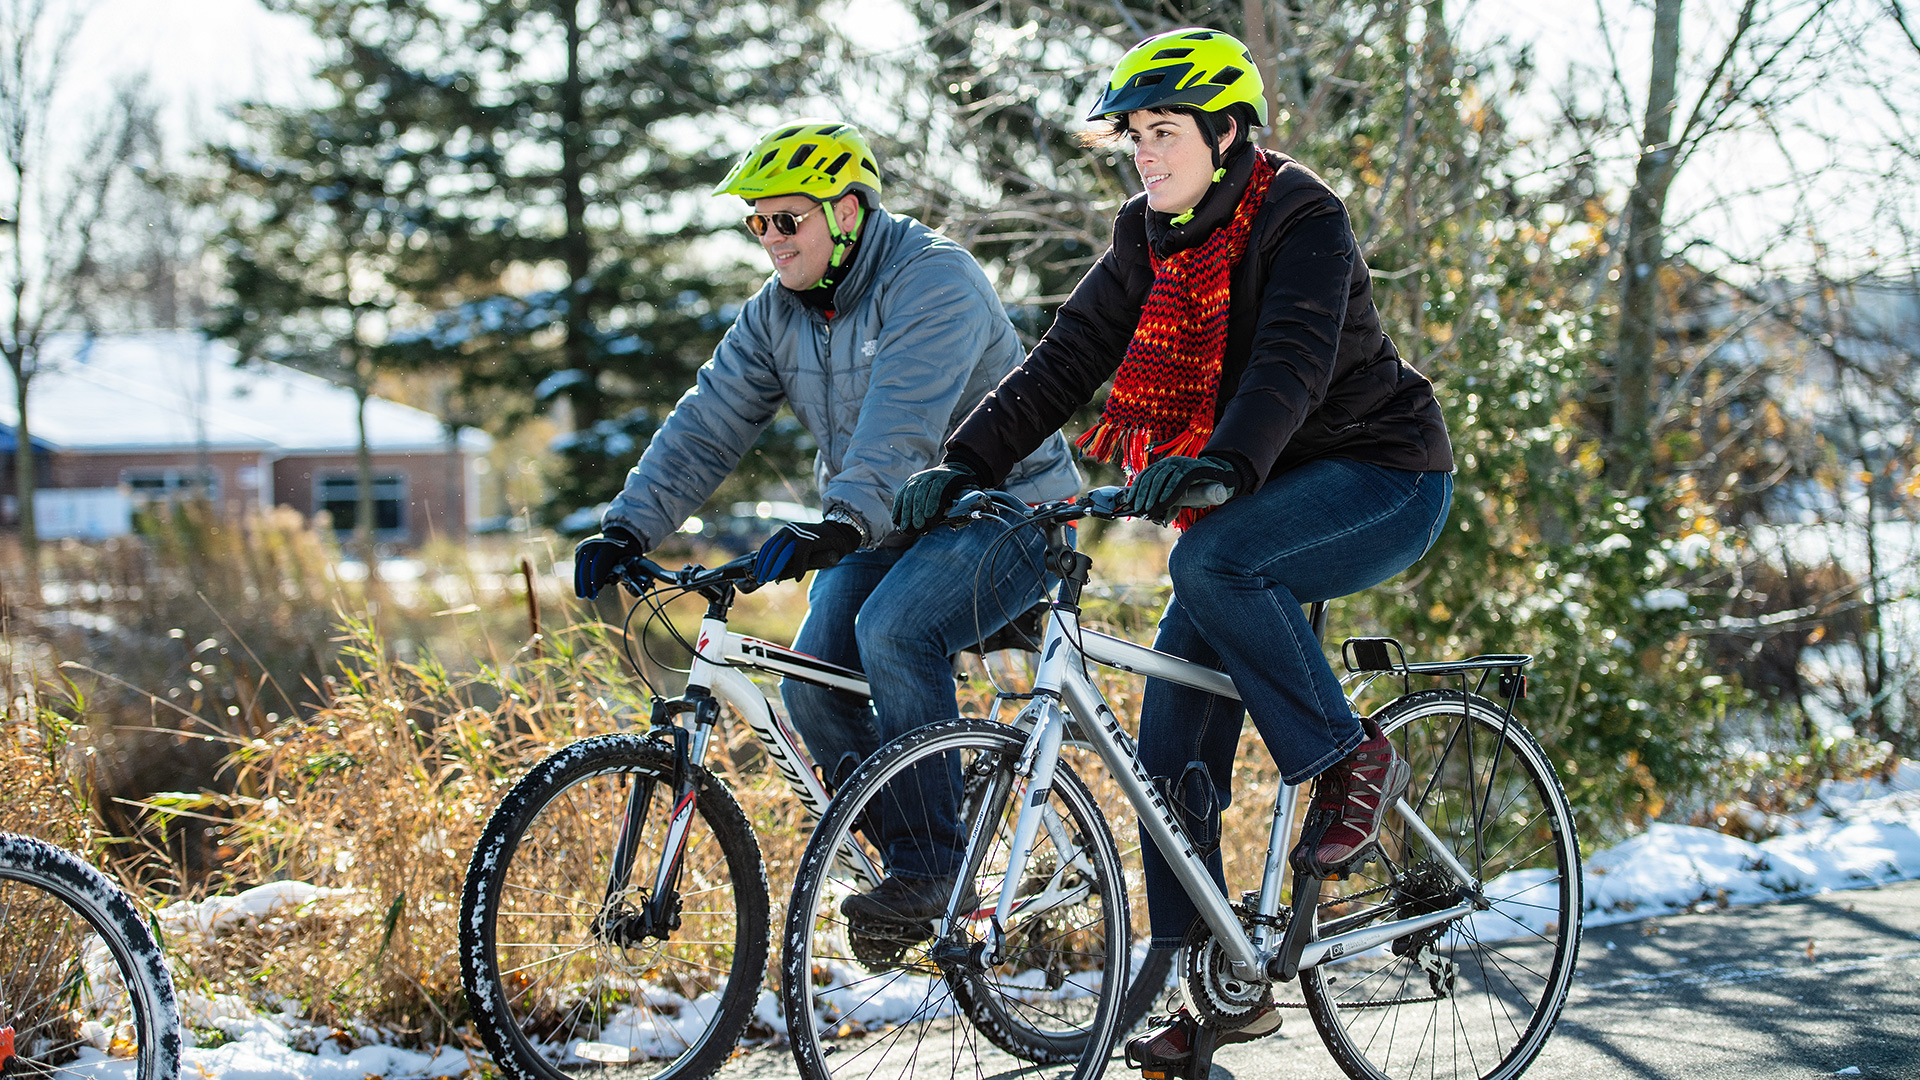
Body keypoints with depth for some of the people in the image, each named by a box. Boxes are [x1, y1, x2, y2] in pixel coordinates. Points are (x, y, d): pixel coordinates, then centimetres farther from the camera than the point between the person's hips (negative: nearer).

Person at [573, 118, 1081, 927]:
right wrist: (629, 528, -15)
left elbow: (902, 426, -35)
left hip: (1003, 507, -8)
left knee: (893, 631, -31)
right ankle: (912, 866, 5)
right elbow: (708, 425, -2)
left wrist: (842, 525, -49)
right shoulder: (777, 313, 3)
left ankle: (932, 868, -21)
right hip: (890, 527, 8)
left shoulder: (932, 281, -21)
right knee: (814, 686, -10)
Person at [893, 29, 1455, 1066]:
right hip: (1257, 508, 7)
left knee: (1208, 560, -36)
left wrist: (1222, 466, -50)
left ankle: (1353, 761, -16)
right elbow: (1065, 359, -2)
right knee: (1170, 751, -3)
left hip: (1382, 481, -7)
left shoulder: (1300, 218, -17)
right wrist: (964, 464, -14)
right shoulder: (1150, 239, 3)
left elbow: (1292, 363, -32)